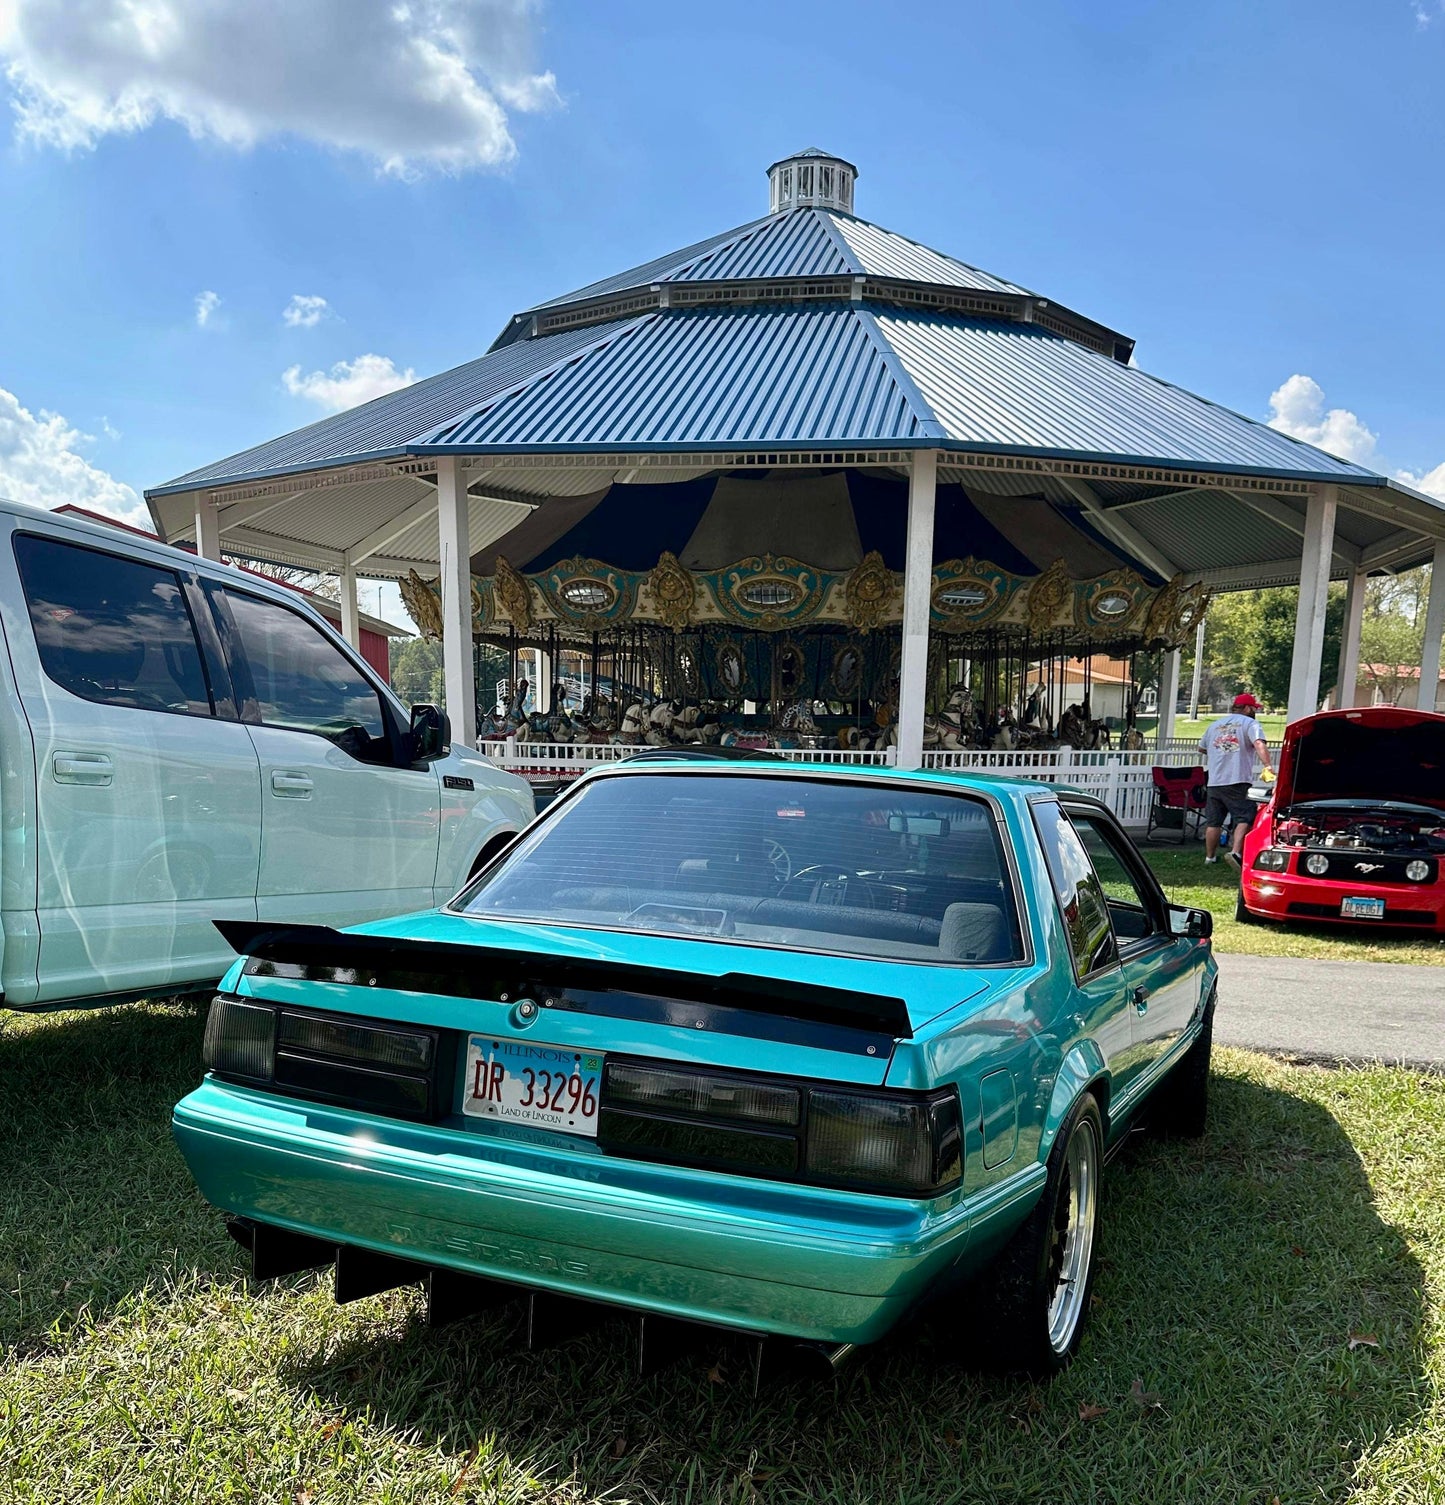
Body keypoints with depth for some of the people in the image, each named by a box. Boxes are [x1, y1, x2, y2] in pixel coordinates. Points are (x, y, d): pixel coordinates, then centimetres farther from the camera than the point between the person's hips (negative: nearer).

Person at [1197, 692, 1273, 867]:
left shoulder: (1215, 725, 21)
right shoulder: (1250, 724, 3)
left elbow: (1201, 748, 32)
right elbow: (1259, 744, -16)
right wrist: (1267, 767, -22)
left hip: (1213, 782, 6)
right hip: (1237, 782, -6)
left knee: (1213, 821, 12)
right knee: (1245, 818, -5)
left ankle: (1210, 856, 19)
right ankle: (1235, 852, -20)